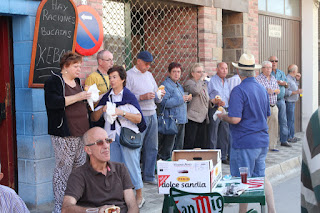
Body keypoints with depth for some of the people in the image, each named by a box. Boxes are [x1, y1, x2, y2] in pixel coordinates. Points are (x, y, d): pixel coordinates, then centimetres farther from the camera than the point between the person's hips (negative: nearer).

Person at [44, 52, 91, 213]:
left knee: (81, 167, 10)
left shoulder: (76, 81, 18)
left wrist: (87, 96, 10)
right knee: (63, 168, -7)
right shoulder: (54, 81, -6)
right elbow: (52, 102, -20)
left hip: (80, 132, 8)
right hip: (63, 134, -8)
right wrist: (77, 97, -19)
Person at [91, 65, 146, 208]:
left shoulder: (129, 96, -3)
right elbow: (94, 118, 10)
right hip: (112, 135, 5)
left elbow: (138, 118, -10)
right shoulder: (106, 97, 10)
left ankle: (139, 197, 12)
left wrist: (122, 113, -22)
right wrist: (102, 109, -10)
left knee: (131, 166, -2)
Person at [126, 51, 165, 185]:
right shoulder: (129, 75, -4)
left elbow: (156, 98, 20)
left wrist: (160, 95, -1)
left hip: (152, 114, 7)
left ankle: (149, 176, 19)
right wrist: (142, 97, -20)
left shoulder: (149, 75, 18)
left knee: (152, 148, 9)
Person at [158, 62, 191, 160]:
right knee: (168, 148, -8)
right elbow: (165, 102, -21)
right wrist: (181, 99, -21)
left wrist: (187, 98, 10)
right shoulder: (165, 85, -9)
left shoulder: (179, 85, 19)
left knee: (179, 146, 15)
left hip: (181, 120, 9)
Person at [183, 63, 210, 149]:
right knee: (189, 143, -8)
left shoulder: (204, 84, 19)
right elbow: (195, 90, -28)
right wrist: (201, 79, -15)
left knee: (202, 144, 8)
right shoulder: (189, 83, -5)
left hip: (203, 119, 8)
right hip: (192, 119, -8)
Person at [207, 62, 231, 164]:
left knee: (225, 135, 9)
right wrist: (215, 101, -19)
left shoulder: (227, 82, 17)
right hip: (215, 110, -6)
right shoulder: (211, 81, -4)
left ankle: (223, 157, 18)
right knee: (213, 136, -4)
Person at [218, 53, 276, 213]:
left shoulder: (239, 90, -17)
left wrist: (222, 116, -5)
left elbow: (235, 119, -24)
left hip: (245, 142, -8)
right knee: (261, 177, 17)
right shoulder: (262, 89, 9)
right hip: (262, 140, 8)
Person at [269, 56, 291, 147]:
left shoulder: (281, 73, 16)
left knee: (283, 120, 5)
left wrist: (283, 83, -3)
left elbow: (287, 85, 19)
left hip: (281, 100, 5)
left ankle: (284, 140, 12)